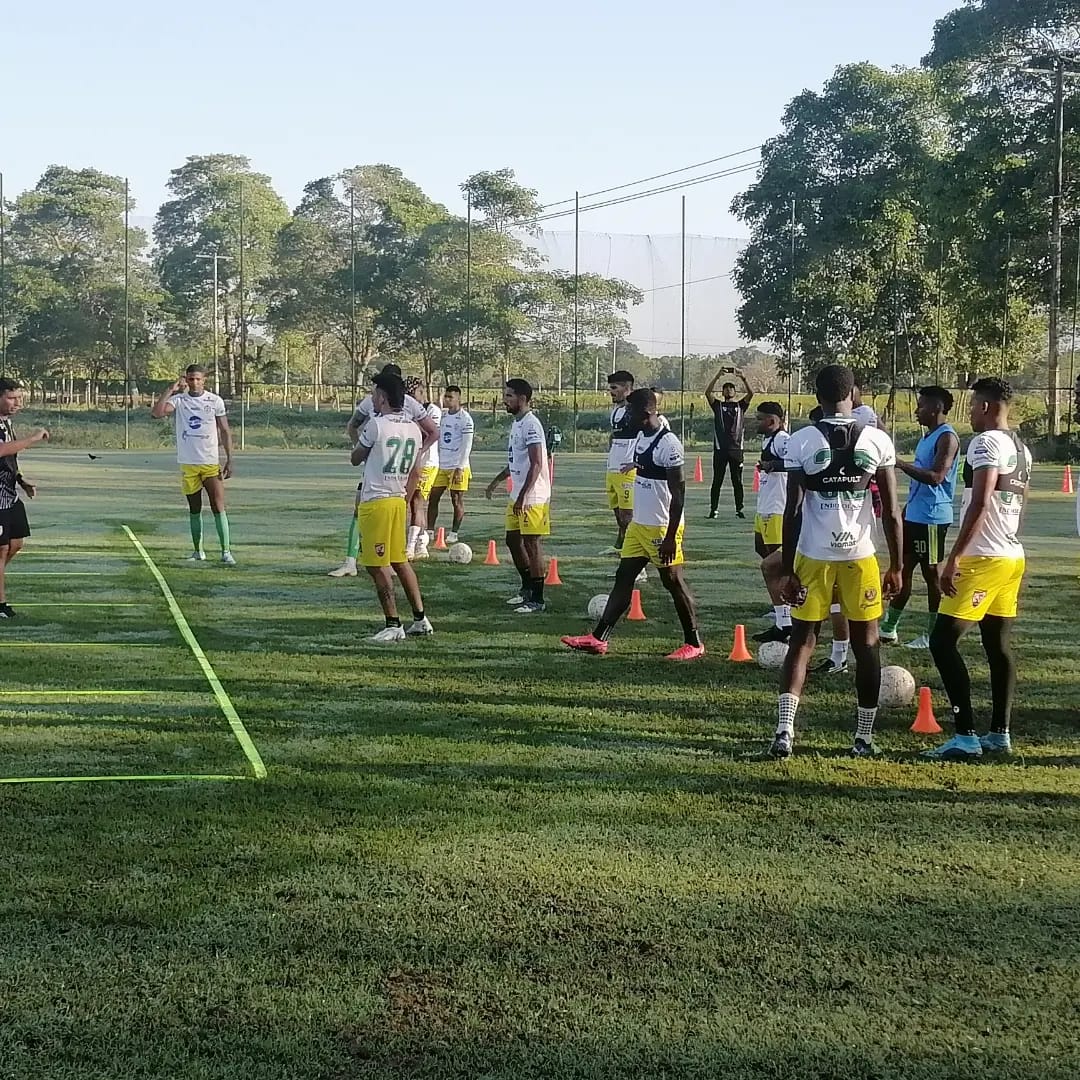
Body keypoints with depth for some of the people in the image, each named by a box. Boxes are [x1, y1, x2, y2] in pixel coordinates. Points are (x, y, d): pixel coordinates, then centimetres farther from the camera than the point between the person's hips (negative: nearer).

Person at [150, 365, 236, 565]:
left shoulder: (215, 401, 1)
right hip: (187, 464, 1)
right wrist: (171, 389, -18)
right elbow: (156, 413, -16)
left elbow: (225, 432, 5)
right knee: (194, 510, 11)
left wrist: (229, 460, -1)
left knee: (219, 508, -8)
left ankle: (226, 552, -8)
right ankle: (197, 551, 19)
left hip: (211, 463, -1)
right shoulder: (178, 400, 0)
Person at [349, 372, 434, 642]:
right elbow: (415, 472, 14)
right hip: (398, 500, 8)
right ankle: (420, 620, 19)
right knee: (400, 561, 17)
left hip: (375, 501, -8)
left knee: (377, 566, -2)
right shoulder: (414, 429, 8)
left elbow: (355, 459, 2)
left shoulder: (376, 424, -13)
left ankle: (393, 626, -2)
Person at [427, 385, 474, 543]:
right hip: (441, 465, 7)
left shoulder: (465, 419, -10)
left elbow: (466, 446, -13)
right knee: (433, 498, 5)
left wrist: (460, 468, -16)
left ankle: (454, 534, 9)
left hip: (457, 467, -7)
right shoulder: (442, 415, 11)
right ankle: (429, 531, 11)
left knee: (457, 501, 2)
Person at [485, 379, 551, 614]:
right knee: (513, 540, 16)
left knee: (532, 544, -4)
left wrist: (522, 496, -26)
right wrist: (497, 481, 31)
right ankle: (527, 589, 30)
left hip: (533, 498, -10)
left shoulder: (530, 425, -18)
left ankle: (537, 599, 3)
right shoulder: (516, 423, 13)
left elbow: (536, 464, -23)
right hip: (518, 496, 10)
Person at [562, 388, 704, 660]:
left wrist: (670, 536, -21)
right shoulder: (641, 437, 9)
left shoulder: (668, 443, -19)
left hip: (662, 527, -9)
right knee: (623, 577, 7)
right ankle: (598, 638, 9)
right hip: (639, 524, 9)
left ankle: (694, 644, 12)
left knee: (673, 581, 0)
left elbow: (678, 493, -19)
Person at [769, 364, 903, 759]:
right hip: (861, 557, 1)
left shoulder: (801, 442, -6)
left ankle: (785, 728, -5)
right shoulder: (877, 440, -2)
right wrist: (896, 567, 8)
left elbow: (793, 512, -7)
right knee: (866, 645, 12)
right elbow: (891, 512, -1)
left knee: (802, 642, 10)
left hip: (813, 557, 0)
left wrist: (788, 571, -2)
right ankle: (864, 738, 17)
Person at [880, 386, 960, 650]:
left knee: (931, 572, -2)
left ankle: (932, 635, 6)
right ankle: (889, 628, 17)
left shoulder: (947, 437, -14)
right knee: (903, 568, 11)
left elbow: (935, 477, -26)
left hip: (932, 518, -9)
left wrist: (900, 464, -25)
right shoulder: (928, 437, 16)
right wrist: (907, 509, 23)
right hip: (914, 515, 9)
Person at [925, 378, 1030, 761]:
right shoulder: (1022, 449, 15)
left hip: (983, 558, -10)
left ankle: (965, 737, -11)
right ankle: (1000, 733, 17)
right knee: (999, 645, 14)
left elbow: (980, 504, -22)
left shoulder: (986, 443, -13)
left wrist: (954, 558, -22)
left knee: (943, 641, -9)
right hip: (1013, 556, 10)